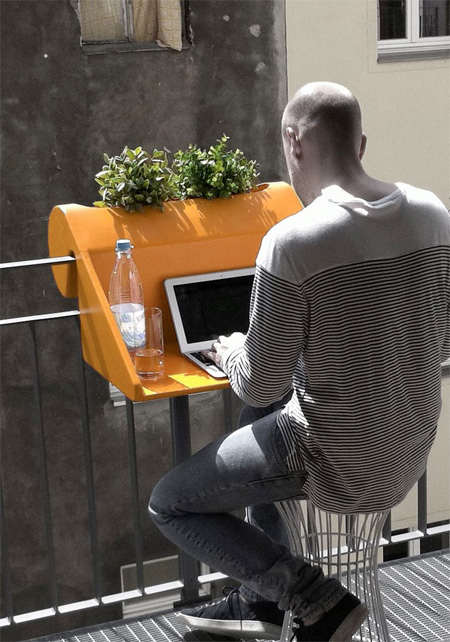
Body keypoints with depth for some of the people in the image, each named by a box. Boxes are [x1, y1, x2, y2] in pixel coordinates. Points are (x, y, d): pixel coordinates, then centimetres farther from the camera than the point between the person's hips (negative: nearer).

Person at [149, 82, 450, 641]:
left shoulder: (291, 242, -25)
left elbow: (260, 387, -18)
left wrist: (231, 353, 5)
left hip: (337, 470, -7)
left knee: (168, 506, 10)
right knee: (270, 434, 35)